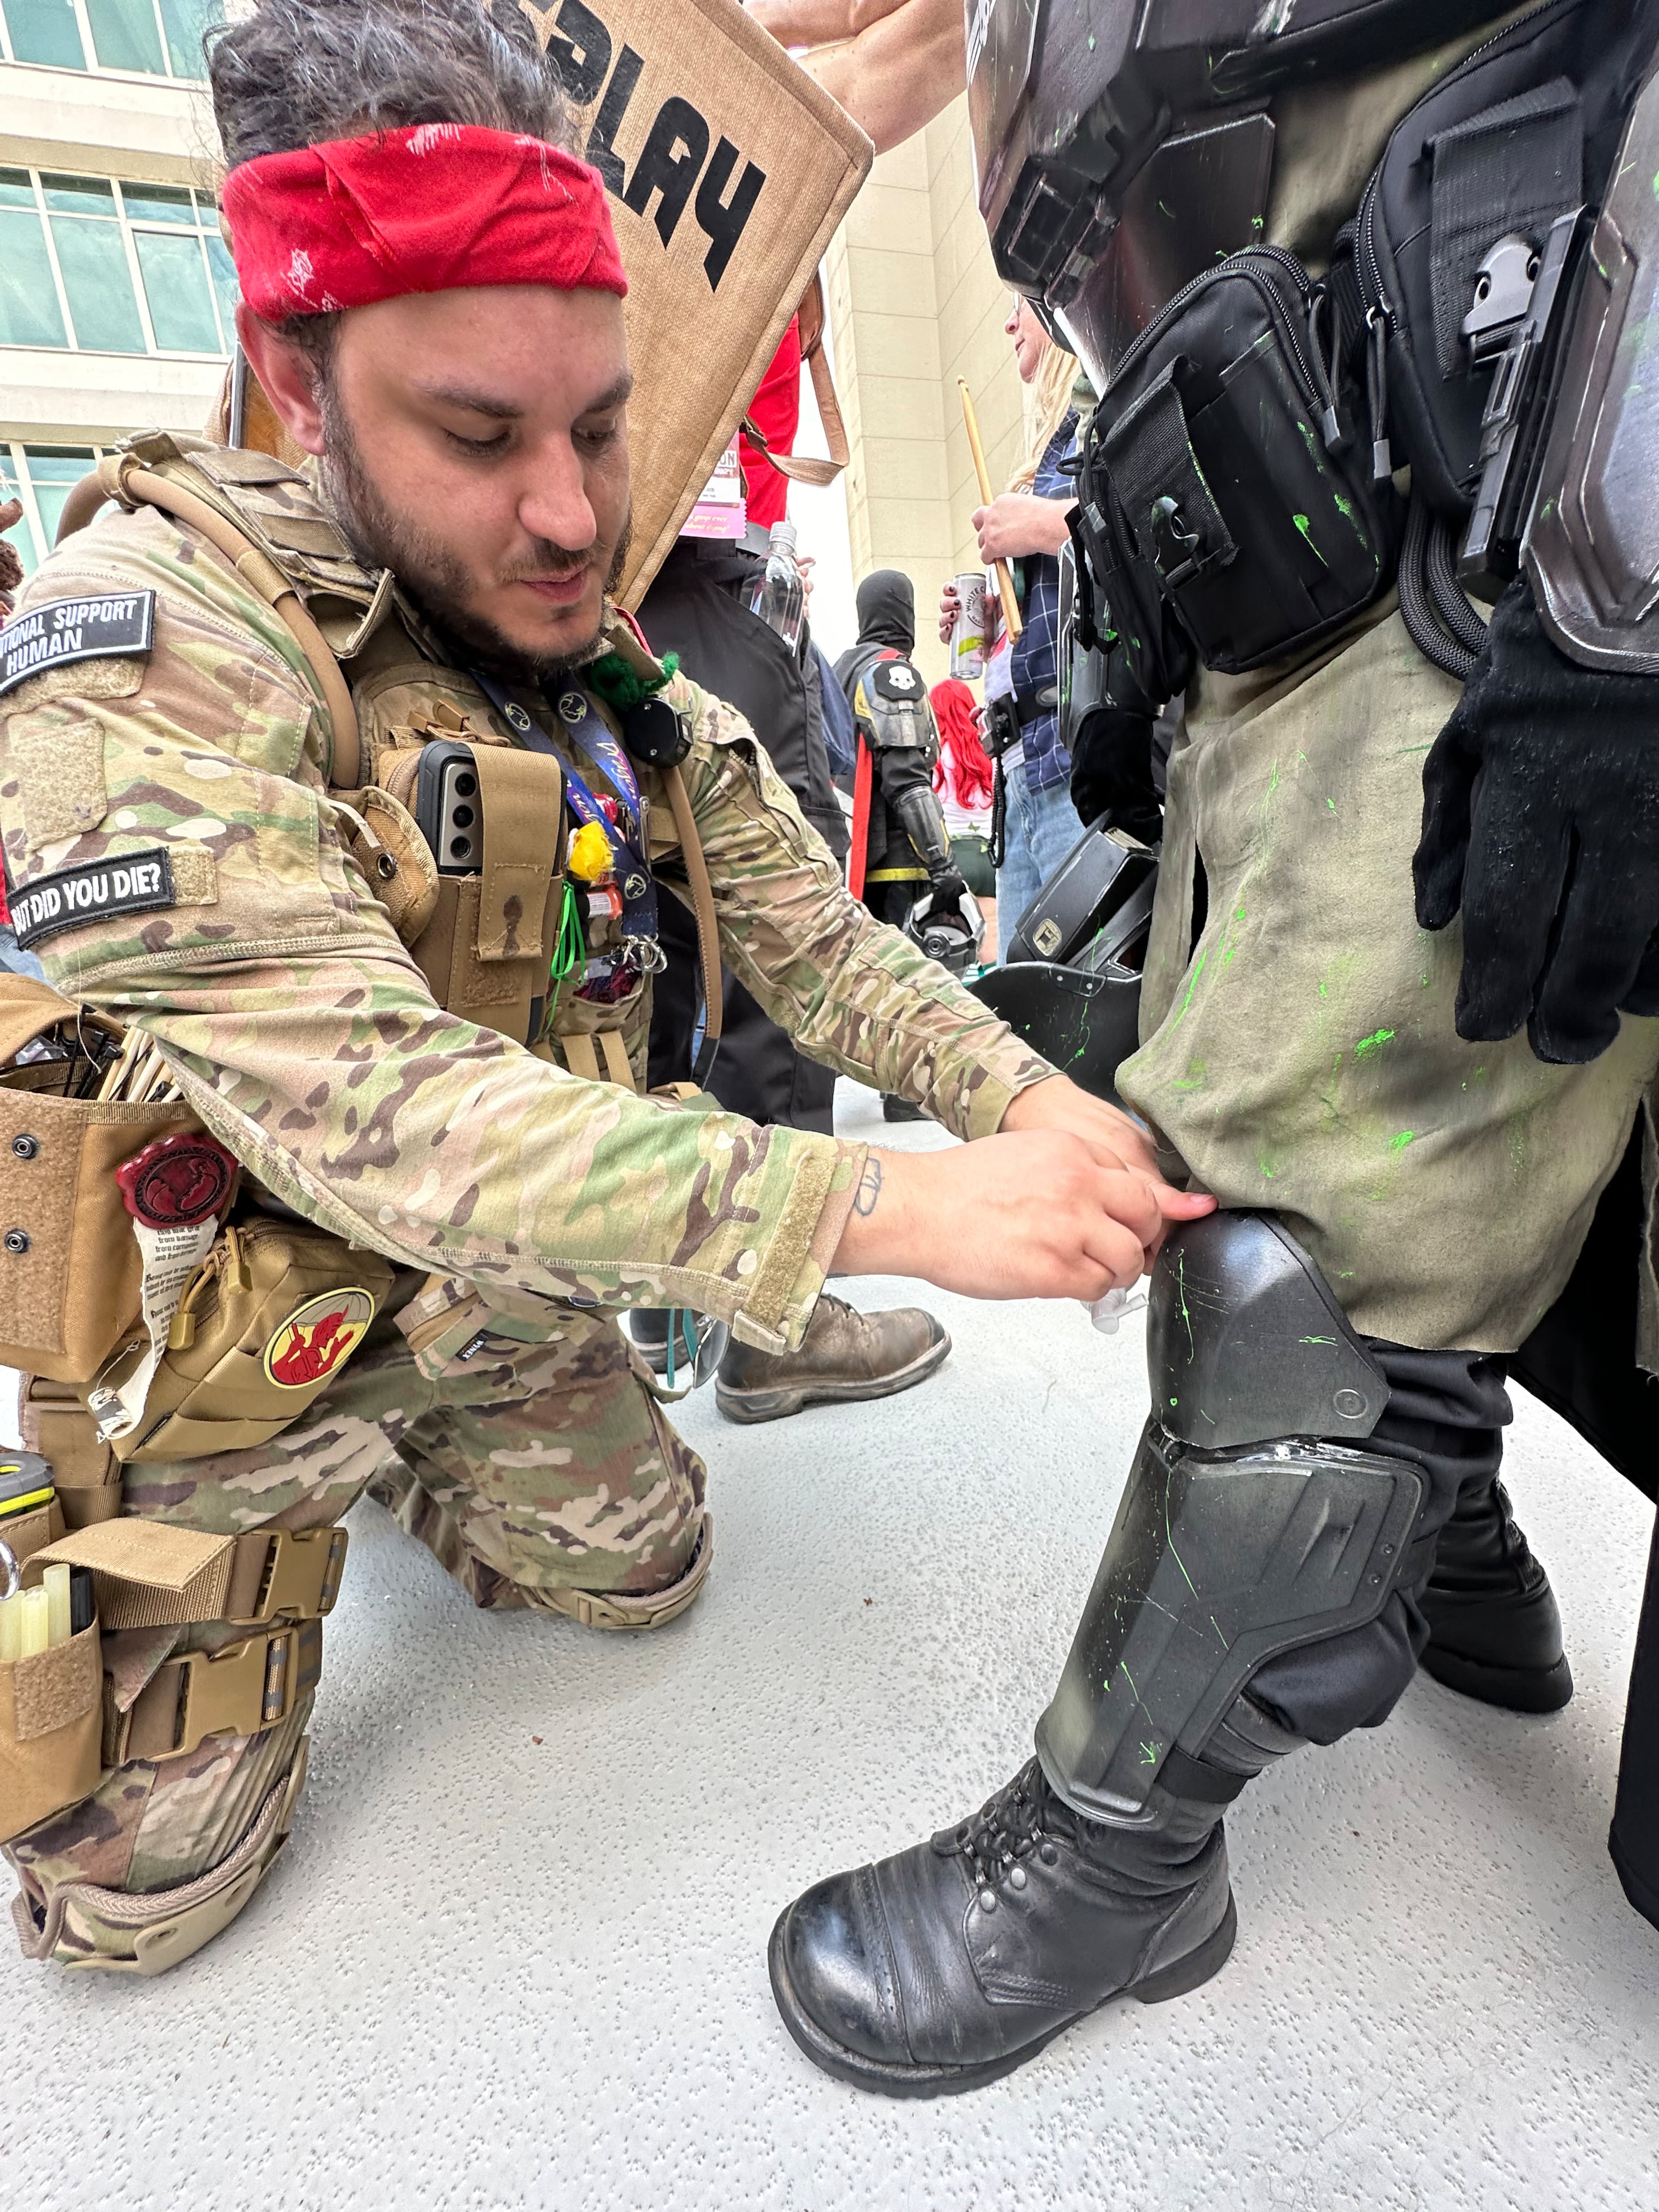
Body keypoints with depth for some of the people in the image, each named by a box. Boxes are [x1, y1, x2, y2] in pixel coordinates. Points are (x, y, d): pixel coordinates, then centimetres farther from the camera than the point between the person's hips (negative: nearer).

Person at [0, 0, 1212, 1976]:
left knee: (642, 1575, 19)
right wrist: (902, 1211, -43)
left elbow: (814, 944, -4)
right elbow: (371, 1111, -37)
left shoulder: (630, 691, -3)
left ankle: (407, 1473, 41)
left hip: (516, 1304, 6)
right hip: (242, 1343, -5)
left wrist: (1031, 1105, -23)